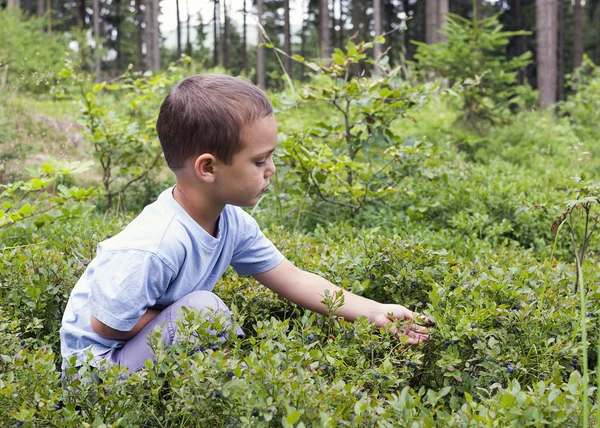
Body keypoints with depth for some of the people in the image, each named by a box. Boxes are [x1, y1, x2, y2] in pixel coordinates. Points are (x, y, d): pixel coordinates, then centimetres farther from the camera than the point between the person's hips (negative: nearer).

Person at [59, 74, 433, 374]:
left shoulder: (232, 223, -8)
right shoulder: (154, 247, -33)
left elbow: (294, 280, -1)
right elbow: (106, 326, -25)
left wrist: (374, 312, -6)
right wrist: (186, 316, -18)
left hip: (153, 342, 8)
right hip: (100, 365, -8)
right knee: (203, 309, -28)